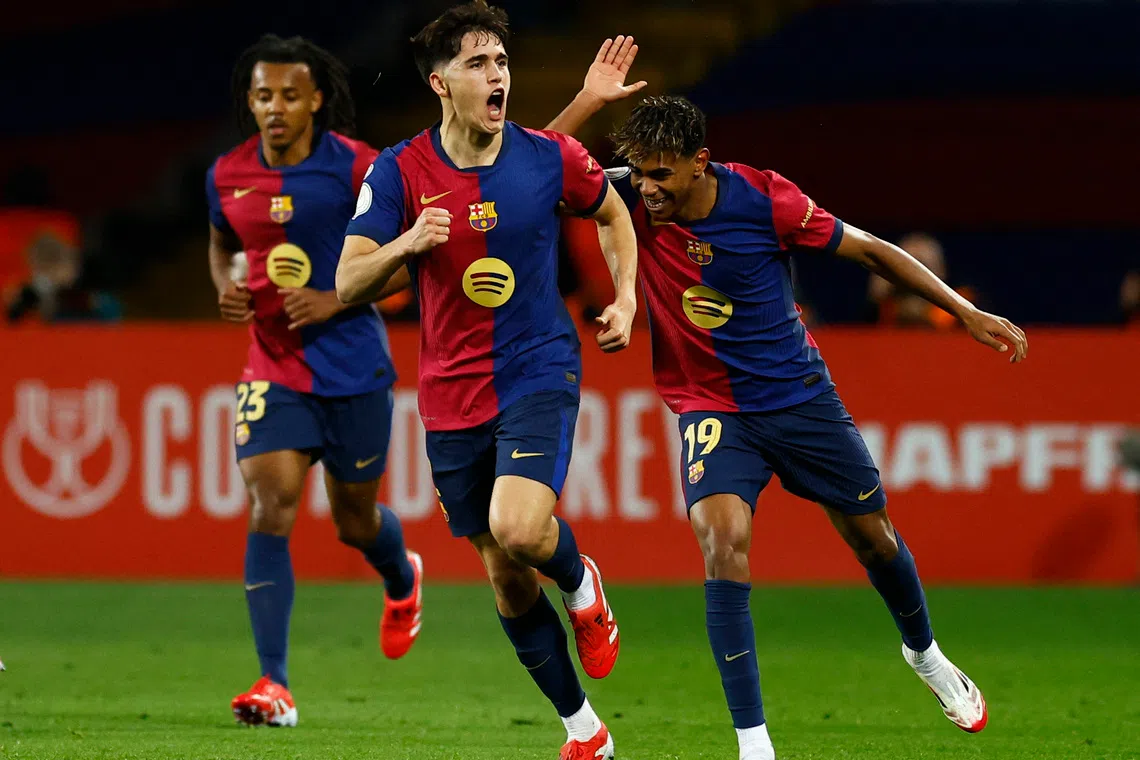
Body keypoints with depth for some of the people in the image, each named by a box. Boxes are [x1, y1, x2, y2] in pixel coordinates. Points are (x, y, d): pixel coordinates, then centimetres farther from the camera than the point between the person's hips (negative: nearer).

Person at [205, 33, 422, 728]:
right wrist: (226, 287, -1)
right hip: (273, 370, 2)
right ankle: (274, 686, -19)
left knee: (356, 520, 11)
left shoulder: (356, 168, -12)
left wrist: (337, 300, -18)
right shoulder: (228, 176, 1)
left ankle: (403, 579, 51)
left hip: (354, 368, -2)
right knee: (271, 505, -16)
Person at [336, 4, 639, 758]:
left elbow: (612, 213, 17)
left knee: (518, 529, -27)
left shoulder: (549, 157, -5)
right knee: (507, 579, 7)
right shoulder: (399, 172, -6)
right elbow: (348, 283, -10)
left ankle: (581, 583, 9)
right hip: (452, 397, 2)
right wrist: (405, 245, -29)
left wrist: (625, 299, 4)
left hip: (539, 373, -2)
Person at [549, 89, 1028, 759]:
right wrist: (593, 96, -27)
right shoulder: (634, 202, -14)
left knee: (872, 534, 15)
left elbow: (868, 250, -9)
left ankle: (924, 652, 48)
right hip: (712, 409, 0)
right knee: (723, 541, -24)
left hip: (800, 396, 0)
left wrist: (965, 312, -9)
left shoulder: (763, 199, -18)